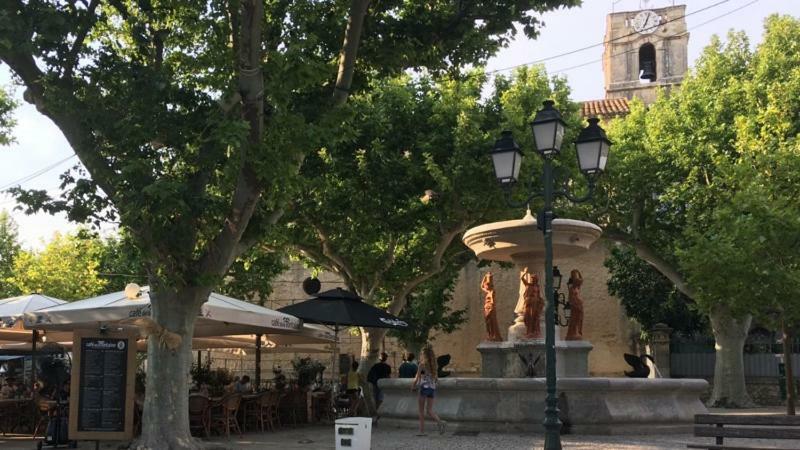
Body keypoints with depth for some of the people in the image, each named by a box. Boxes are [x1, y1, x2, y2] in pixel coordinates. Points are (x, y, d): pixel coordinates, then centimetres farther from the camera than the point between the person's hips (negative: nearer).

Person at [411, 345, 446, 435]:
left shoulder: (422, 364, -7)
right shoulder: (433, 364, 9)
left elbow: (417, 378, -6)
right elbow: (436, 379, 14)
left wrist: (413, 387, 9)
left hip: (424, 388, -5)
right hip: (432, 388, 5)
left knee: (421, 411, 5)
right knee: (429, 410, 6)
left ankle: (422, 431, 3)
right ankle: (440, 422, -19)